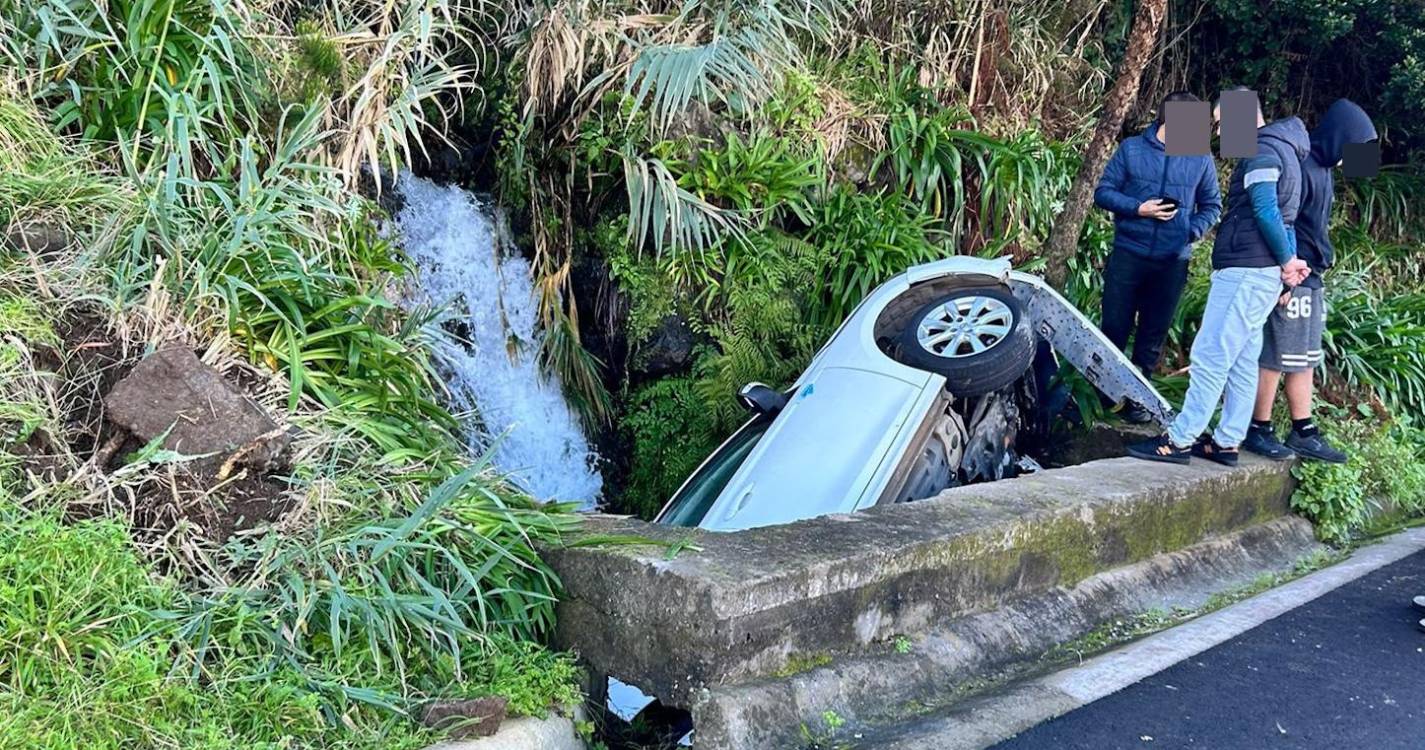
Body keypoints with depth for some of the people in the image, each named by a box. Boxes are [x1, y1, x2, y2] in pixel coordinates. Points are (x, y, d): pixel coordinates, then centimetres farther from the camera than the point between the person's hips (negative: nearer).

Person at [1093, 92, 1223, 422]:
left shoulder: (1201, 159, 4)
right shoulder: (1131, 149, -1)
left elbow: (1212, 205, 12)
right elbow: (1103, 192, 0)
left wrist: (1192, 231, -7)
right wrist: (1137, 209, -14)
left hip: (1173, 263, 2)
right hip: (1127, 255, -2)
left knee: (1153, 335, 9)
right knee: (1114, 329, 3)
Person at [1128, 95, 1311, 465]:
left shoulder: (1261, 151, -10)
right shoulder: (1281, 150, 23)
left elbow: (1266, 213, -19)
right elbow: (1277, 215, 19)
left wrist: (1287, 261, -10)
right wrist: (1288, 261, 8)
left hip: (1245, 271, -10)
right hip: (1261, 273, 10)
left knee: (1209, 357, -9)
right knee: (1241, 361, 10)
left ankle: (1179, 440, -6)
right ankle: (1226, 442, 14)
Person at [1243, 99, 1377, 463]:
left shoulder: (1322, 170, 15)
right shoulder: (1300, 167, -15)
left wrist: (1323, 259, 16)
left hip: (1312, 281, 10)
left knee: (1304, 361, 13)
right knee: (1276, 358, -2)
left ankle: (1304, 434, 20)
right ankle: (1258, 431, 7)